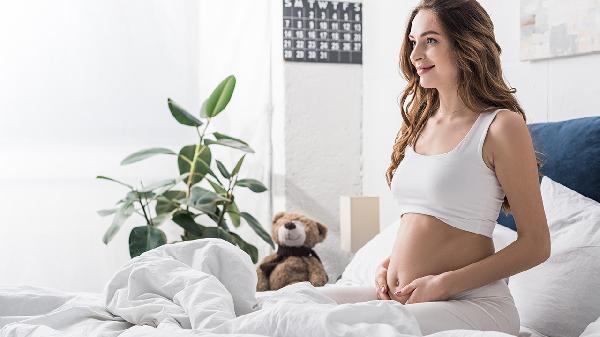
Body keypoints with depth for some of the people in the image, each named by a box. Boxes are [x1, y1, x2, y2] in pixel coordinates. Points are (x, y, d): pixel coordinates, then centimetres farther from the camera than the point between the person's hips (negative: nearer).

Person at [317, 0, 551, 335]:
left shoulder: (501, 126, -8)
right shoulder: (420, 123, 15)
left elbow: (536, 245, -8)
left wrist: (445, 283, -14)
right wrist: (388, 264, 4)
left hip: (473, 303, -7)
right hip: (401, 296, 7)